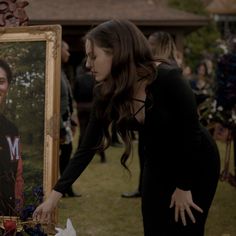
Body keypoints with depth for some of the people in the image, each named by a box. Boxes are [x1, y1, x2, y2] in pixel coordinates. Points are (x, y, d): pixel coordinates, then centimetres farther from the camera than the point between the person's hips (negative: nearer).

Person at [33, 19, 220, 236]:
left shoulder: (167, 80, -30)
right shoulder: (107, 95, -13)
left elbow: (191, 131, -21)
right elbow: (87, 149, -9)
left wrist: (184, 186, -14)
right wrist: (54, 196, -13)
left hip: (196, 164, -5)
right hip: (157, 166, 5)